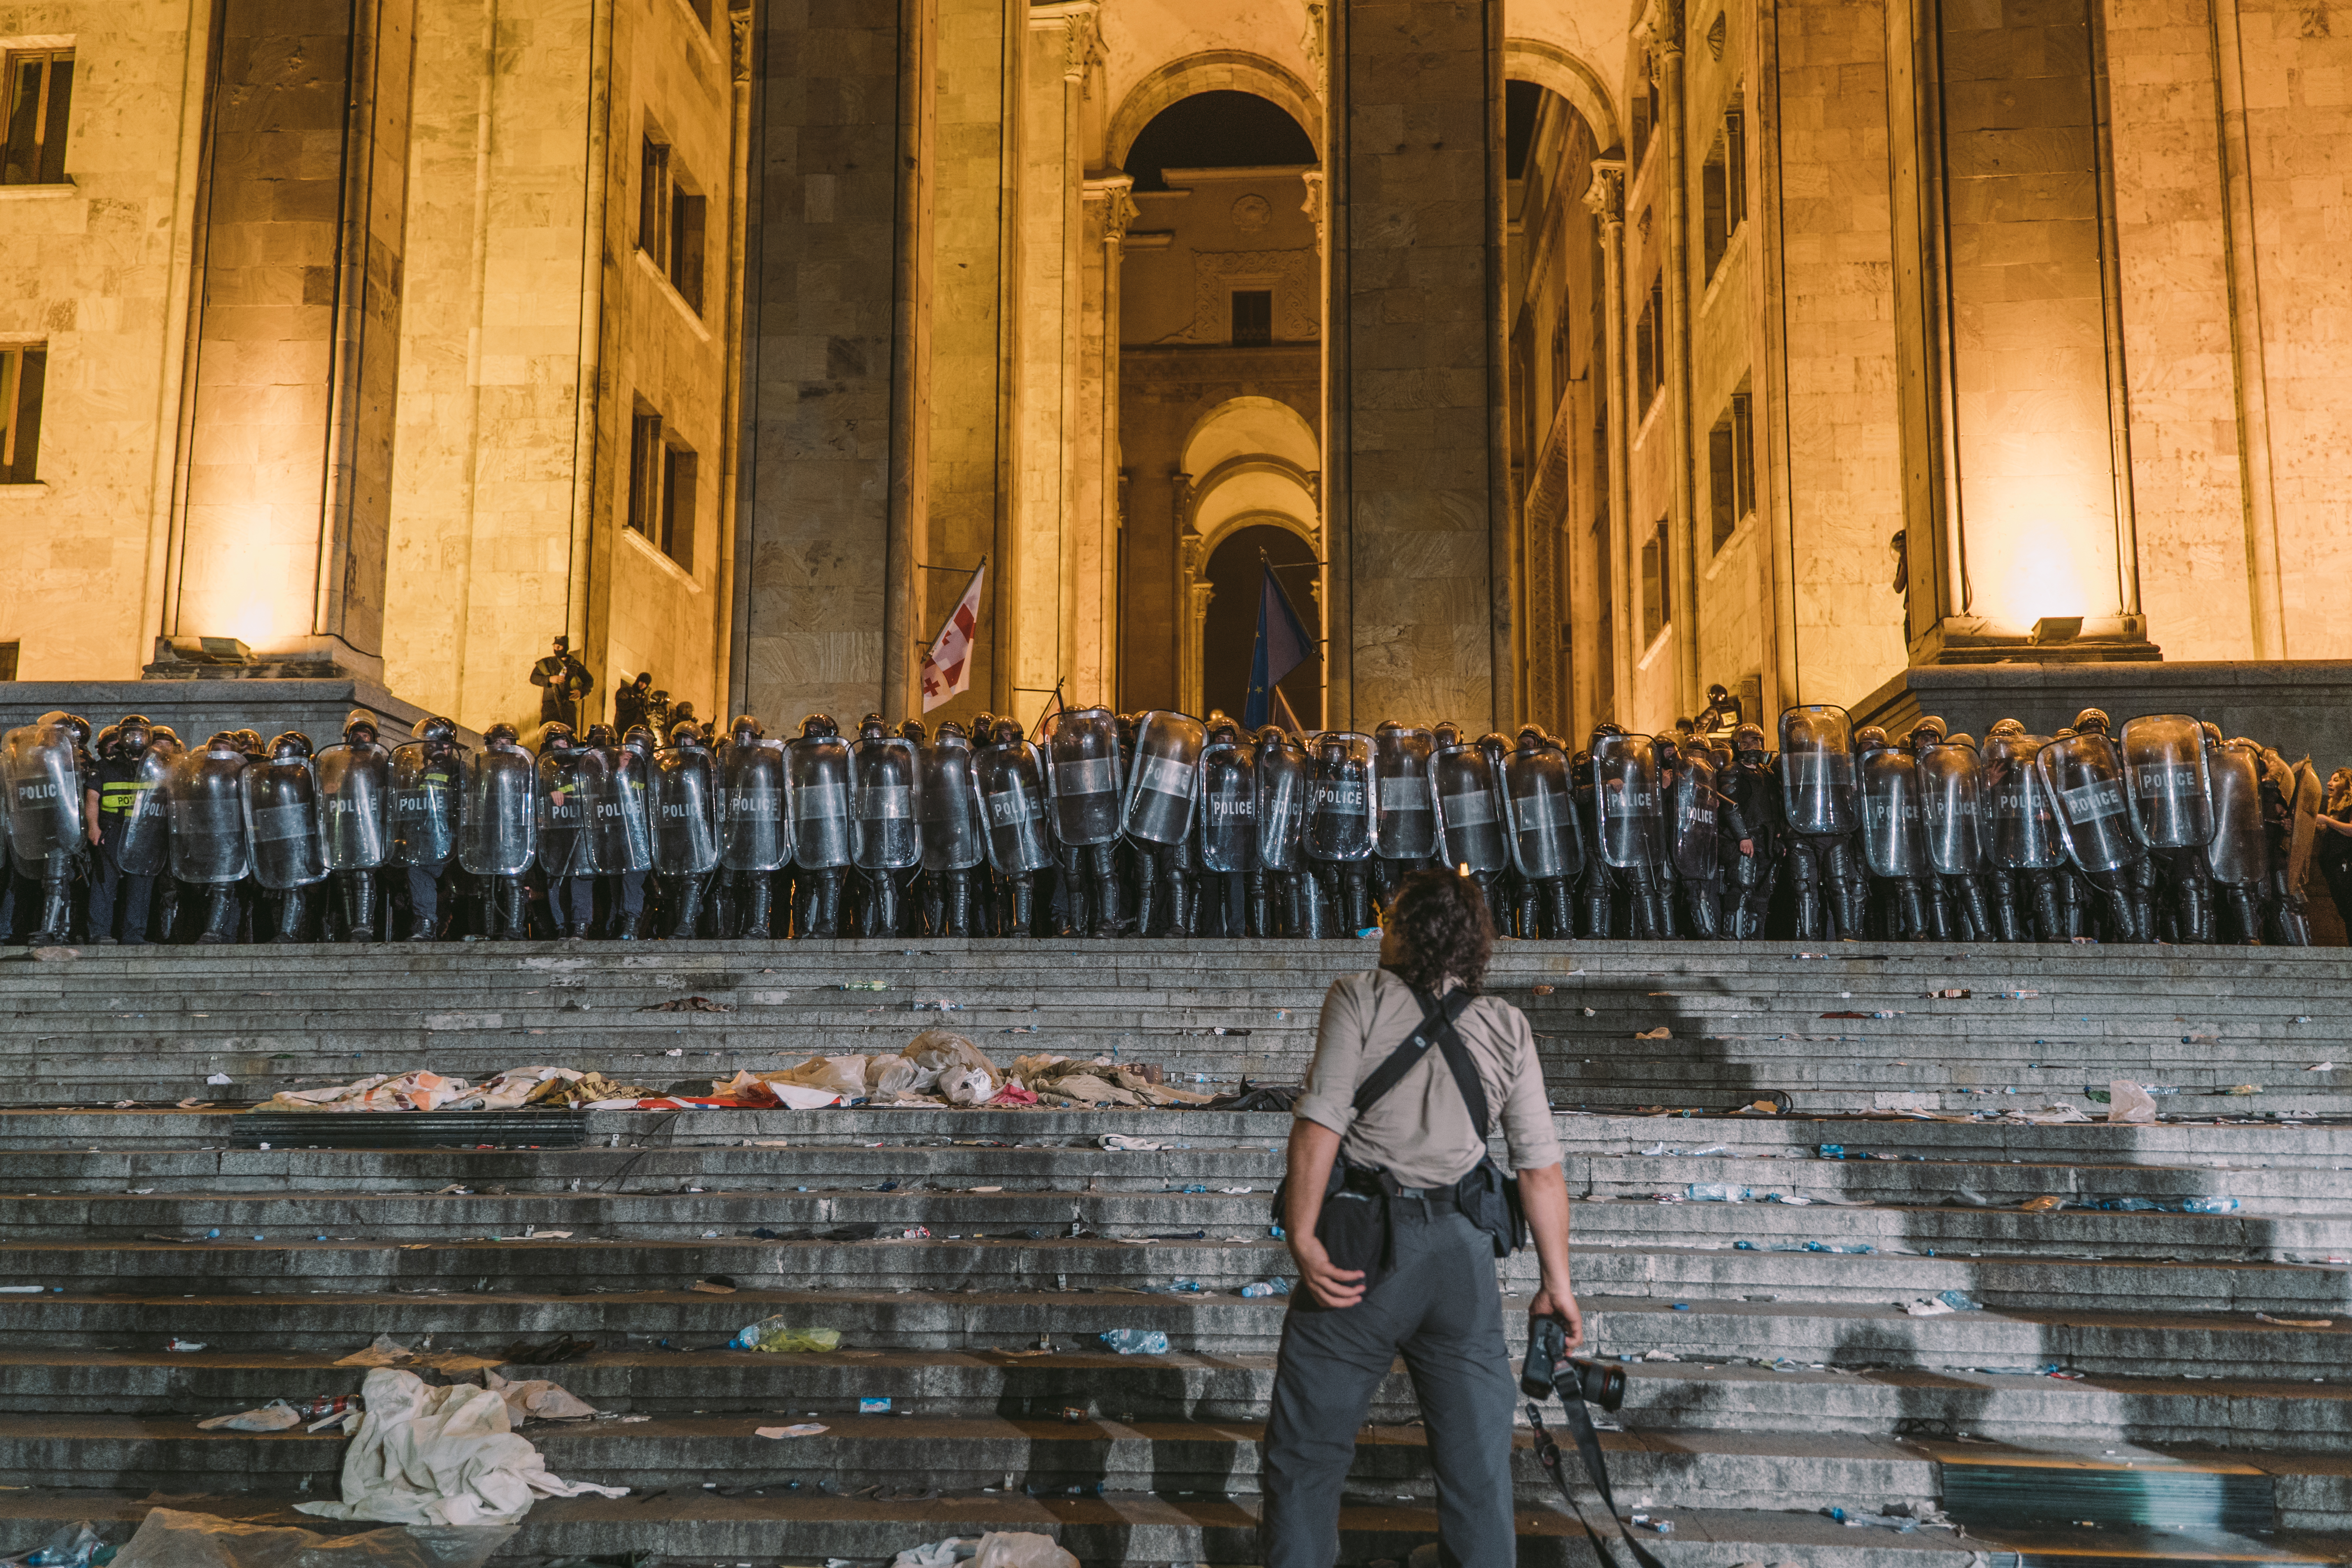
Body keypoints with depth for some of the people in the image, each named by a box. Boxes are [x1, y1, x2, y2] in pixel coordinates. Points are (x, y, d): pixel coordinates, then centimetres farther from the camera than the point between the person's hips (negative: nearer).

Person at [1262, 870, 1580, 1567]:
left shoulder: (1361, 998, -3)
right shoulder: (1507, 1026, 6)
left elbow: (1320, 1121, -16)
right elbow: (1541, 1168, 4)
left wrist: (1301, 1237, -15)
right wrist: (1556, 1283, 10)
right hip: (1463, 1252, 4)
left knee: (1308, 1448, 9)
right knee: (1478, 1460, 14)